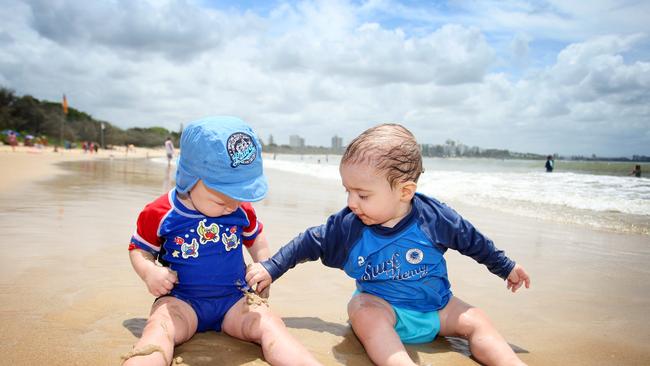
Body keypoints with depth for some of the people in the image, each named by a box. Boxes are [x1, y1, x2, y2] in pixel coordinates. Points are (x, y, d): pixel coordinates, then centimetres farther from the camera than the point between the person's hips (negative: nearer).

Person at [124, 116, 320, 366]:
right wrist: (149, 272, -15)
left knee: (269, 324, -23)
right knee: (159, 330, -33)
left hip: (234, 298, 2)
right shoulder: (161, 213, -8)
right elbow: (139, 248, 5)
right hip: (181, 300, -2)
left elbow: (255, 237, 21)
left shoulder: (241, 210, 1)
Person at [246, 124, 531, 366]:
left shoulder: (434, 216, -16)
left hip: (436, 307, 2)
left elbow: (472, 240, 0)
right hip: (380, 305, -1)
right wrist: (270, 268, -5)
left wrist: (506, 268, 13)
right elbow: (311, 242, -2)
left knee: (476, 321, -13)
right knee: (361, 308, -32)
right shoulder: (347, 226, -15)